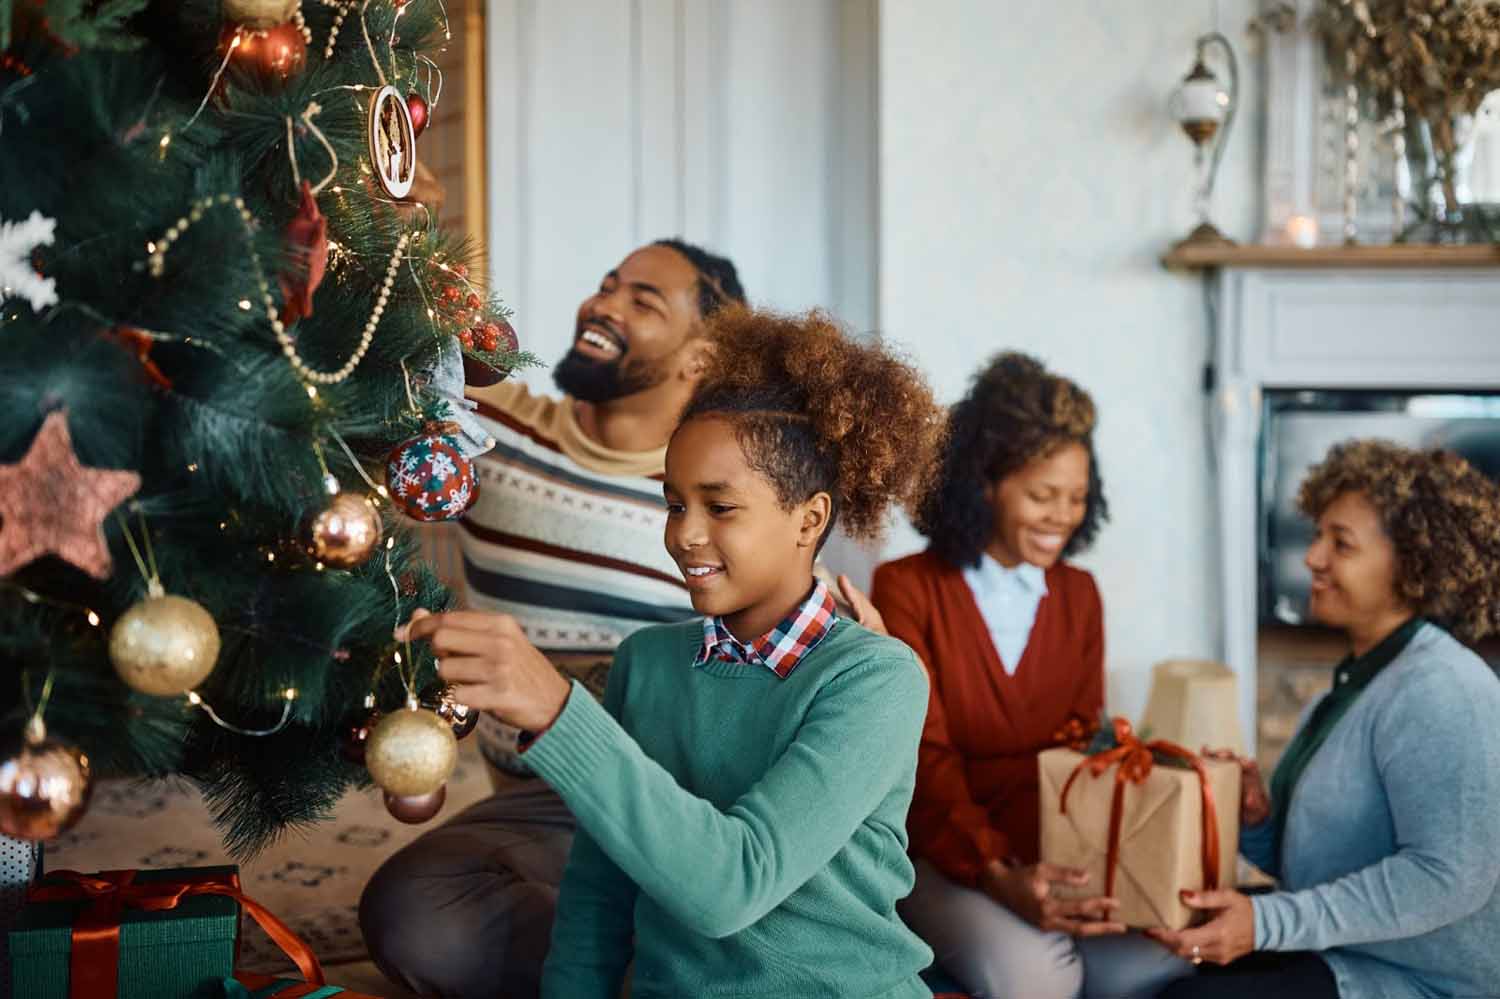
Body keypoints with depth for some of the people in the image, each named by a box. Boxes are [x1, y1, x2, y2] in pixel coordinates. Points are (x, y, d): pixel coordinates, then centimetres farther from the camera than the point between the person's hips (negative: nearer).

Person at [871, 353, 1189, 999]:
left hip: (1054, 853, 4)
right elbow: (924, 758, -12)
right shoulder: (907, 589, -4)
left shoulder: (1079, 596, 12)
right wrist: (996, 875, -29)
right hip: (942, 855, -4)